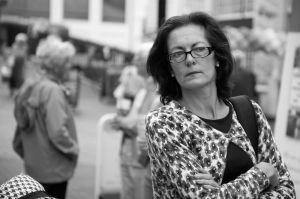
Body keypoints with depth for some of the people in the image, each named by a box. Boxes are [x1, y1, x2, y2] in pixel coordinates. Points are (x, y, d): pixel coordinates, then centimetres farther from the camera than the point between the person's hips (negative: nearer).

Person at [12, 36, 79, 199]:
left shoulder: (30, 86, 5)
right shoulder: (52, 91, -22)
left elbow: (22, 124, 12)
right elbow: (57, 132, -27)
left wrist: (24, 152, 21)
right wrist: (74, 149, -11)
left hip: (33, 165, 9)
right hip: (53, 168, -9)